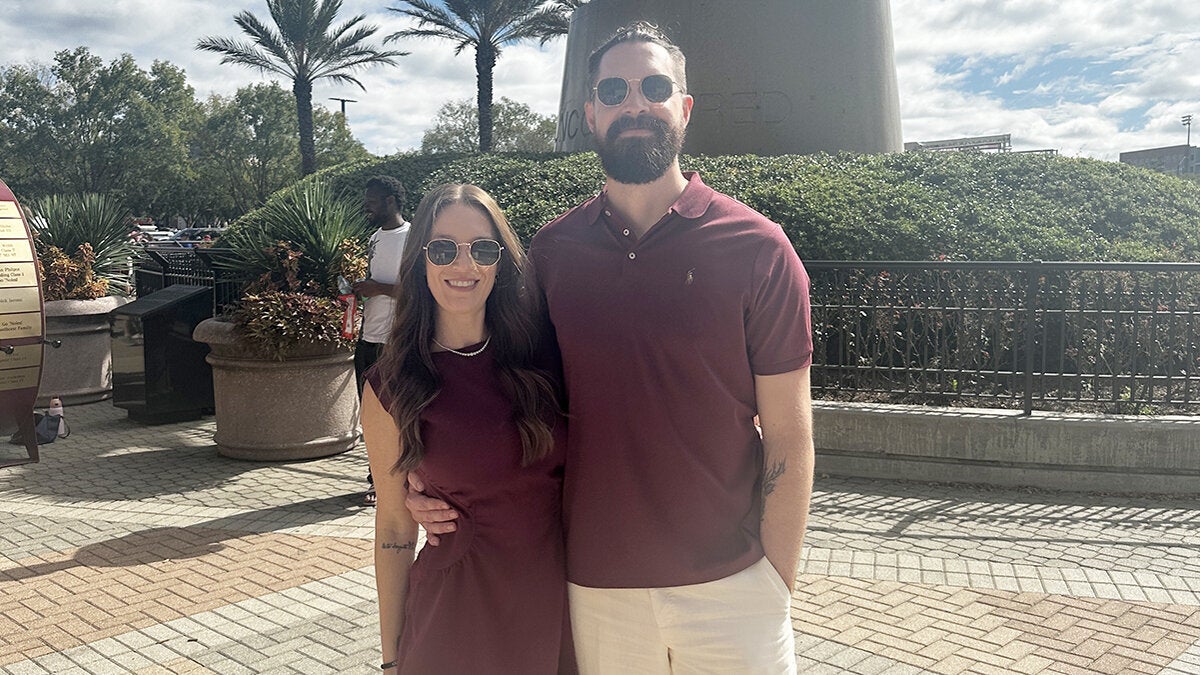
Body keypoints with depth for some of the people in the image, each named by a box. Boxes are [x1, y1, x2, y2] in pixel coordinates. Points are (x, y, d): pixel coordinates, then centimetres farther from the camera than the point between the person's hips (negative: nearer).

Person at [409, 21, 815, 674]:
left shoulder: (756, 247, -7)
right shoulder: (549, 251, 0)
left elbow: (787, 436, -5)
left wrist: (776, 585, -6)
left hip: (729, 586, -1)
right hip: (592, 586, 2)